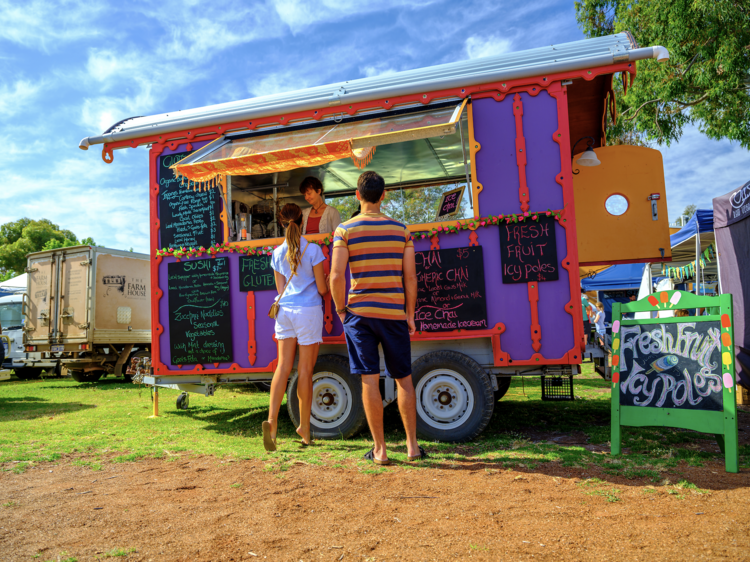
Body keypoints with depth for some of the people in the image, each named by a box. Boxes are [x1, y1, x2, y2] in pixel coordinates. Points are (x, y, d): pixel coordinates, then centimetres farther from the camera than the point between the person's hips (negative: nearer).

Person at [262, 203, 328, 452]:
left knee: (283, 366, 5)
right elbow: (322, 288, -5)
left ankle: (271, 419, -10)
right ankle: (304, 427, 16)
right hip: (309, 311, -4)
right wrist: (325, 285, 18)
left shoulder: (277, 253, 5)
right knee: (305, 370, 4)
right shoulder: (313, 250, -8)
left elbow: (280, 289, 13)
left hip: (285, 311, 4)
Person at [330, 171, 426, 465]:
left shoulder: (345, 230, -2)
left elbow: (336, 277, -10)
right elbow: (410, 277, 1)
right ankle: (412, 445, 16)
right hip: (394, 313, 2)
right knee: (404, 379, 12)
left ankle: (380, 449, 10)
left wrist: (341, 310, 3)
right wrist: (410, 314, 10)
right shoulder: (401, 230, 4)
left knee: (369, 380, 3)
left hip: (359, 312, -1)